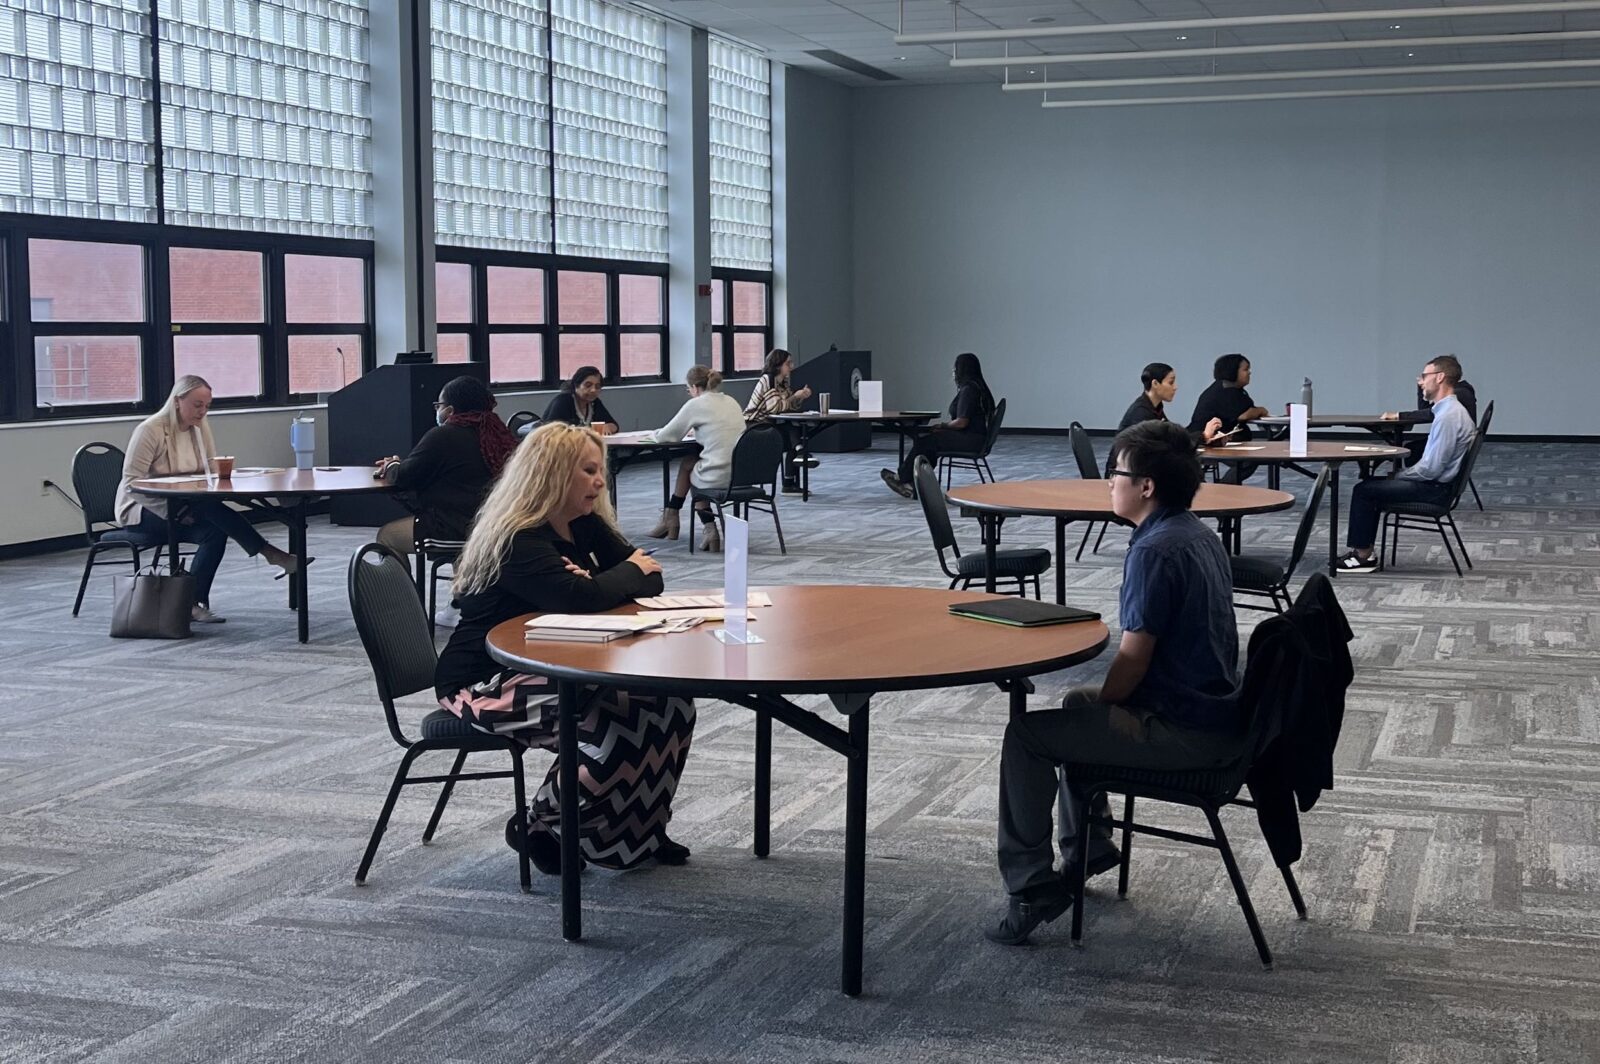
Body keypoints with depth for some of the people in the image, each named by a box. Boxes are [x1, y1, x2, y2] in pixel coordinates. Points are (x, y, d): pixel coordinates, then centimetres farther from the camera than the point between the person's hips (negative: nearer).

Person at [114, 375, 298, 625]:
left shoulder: (200, 426, 4)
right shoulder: (150, 430, -17)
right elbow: (131, 482, -20)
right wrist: (172, 508, -28)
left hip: (185, 508, 7)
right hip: (140, 511, -7)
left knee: (216, 531, -26)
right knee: (209, 507, -32)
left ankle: (194, 603, -17)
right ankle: (271, 554, -31)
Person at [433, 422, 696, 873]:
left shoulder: (585, 526, 7)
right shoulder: (517, 540, -20)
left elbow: (650, 579, 4)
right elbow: (578, 598, -34)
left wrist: (590, 582, -16)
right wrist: (630, 573, -14)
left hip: (548, 669, 9)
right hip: (484, 682, -8)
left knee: (668, 700, -11)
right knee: (615, 721, -28)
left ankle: (641, 829, 4)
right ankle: (545, 828, -7)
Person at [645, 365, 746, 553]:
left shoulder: (696, 404, -5)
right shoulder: (731, 402, 13)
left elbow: (663, 437, 1)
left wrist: (658, 432, 22)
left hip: (717, 478, -6)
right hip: (740, 476, 6)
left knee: (686, 465, 23)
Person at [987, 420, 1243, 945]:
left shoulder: (1155, 550, -21)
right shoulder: (1199, 535, 10)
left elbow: (1133, 659, -22)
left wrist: (1105, 705, -2)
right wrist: (1102, 701, 17)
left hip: (1182, 732, -10)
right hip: (1214, 709, 10)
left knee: (1025, 734, -7)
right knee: (1077, 704, 30)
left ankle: (1031, 890, -4)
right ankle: (1087, 849, 37)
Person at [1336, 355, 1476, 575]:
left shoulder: (1449, 415, -21)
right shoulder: (1448, 409, 12)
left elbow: (1431, 468, -23)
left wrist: (1399, 475, -9)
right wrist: (1400, 474, 8)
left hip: (1434, 489, -10)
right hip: (1434, 483, 10)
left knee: (1364, 491, -9)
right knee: (1372, 485, 14)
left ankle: (1363, 556, 0)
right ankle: (1363, 552, 12)